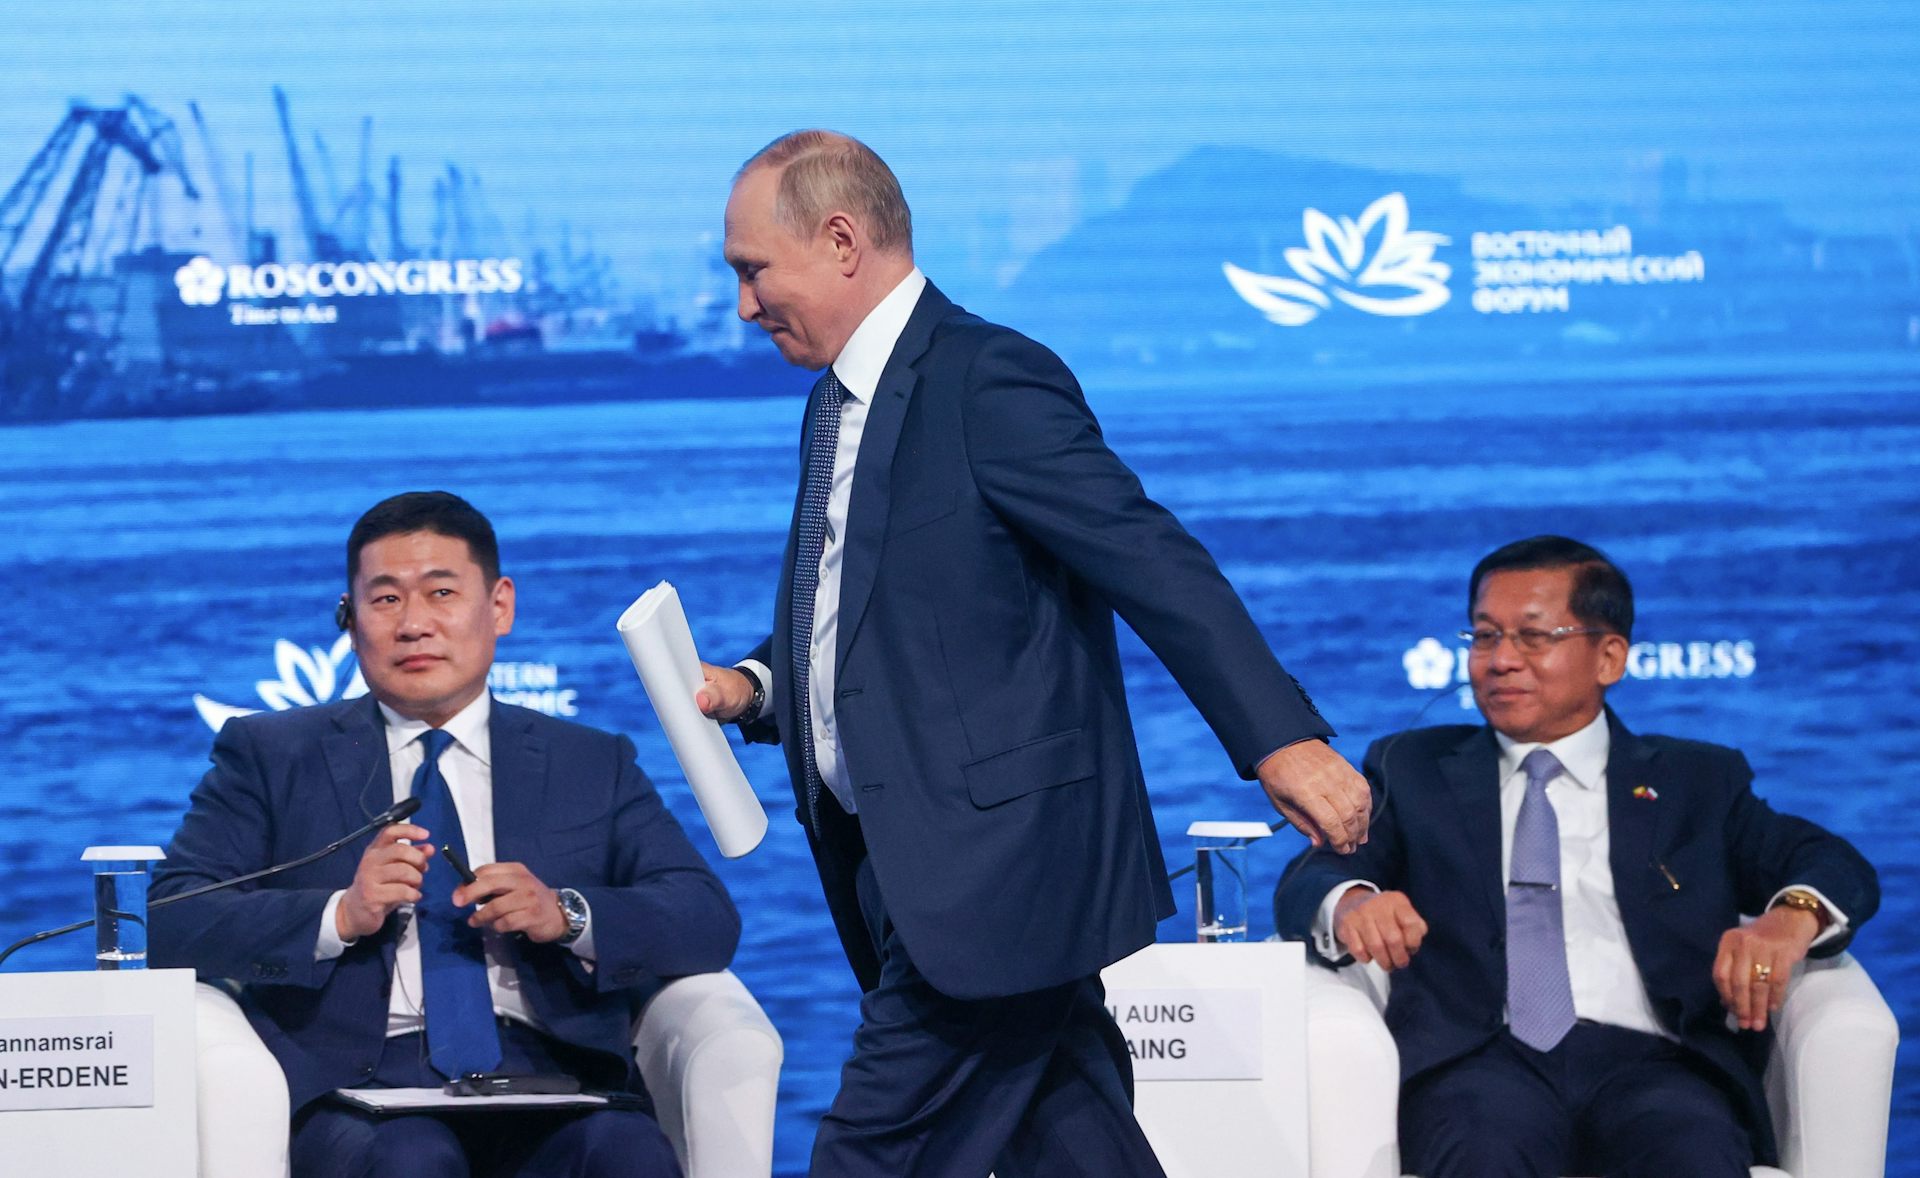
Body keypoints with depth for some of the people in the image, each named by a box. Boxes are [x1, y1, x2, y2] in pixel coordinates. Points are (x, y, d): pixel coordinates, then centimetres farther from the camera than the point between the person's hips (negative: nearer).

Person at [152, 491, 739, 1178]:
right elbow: (169, 921, 4)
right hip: (361, 1088, -1)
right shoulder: (270, 756, 17)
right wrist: (339, 916, -12)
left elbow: (711, 922, 10)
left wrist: (566, 915, -9)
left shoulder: (594, 766, 21)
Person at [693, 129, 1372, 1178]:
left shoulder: (990, 382, -13)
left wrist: (1279, 738, -27)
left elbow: (1154, 566, -20)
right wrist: (753, 687, 7)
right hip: (912, 868, 9)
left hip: (992, 871, -9)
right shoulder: (840, 404, 17)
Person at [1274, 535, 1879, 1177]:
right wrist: (1347, 904, -16)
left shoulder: (1696, 781, 23)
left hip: (1647, 1061, 1)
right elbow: (1307, 882, 10)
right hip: (1482, 1059, 0)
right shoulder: (1413, 770, 24)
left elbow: (1837, 866, 13)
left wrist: (1791, 916, -12)